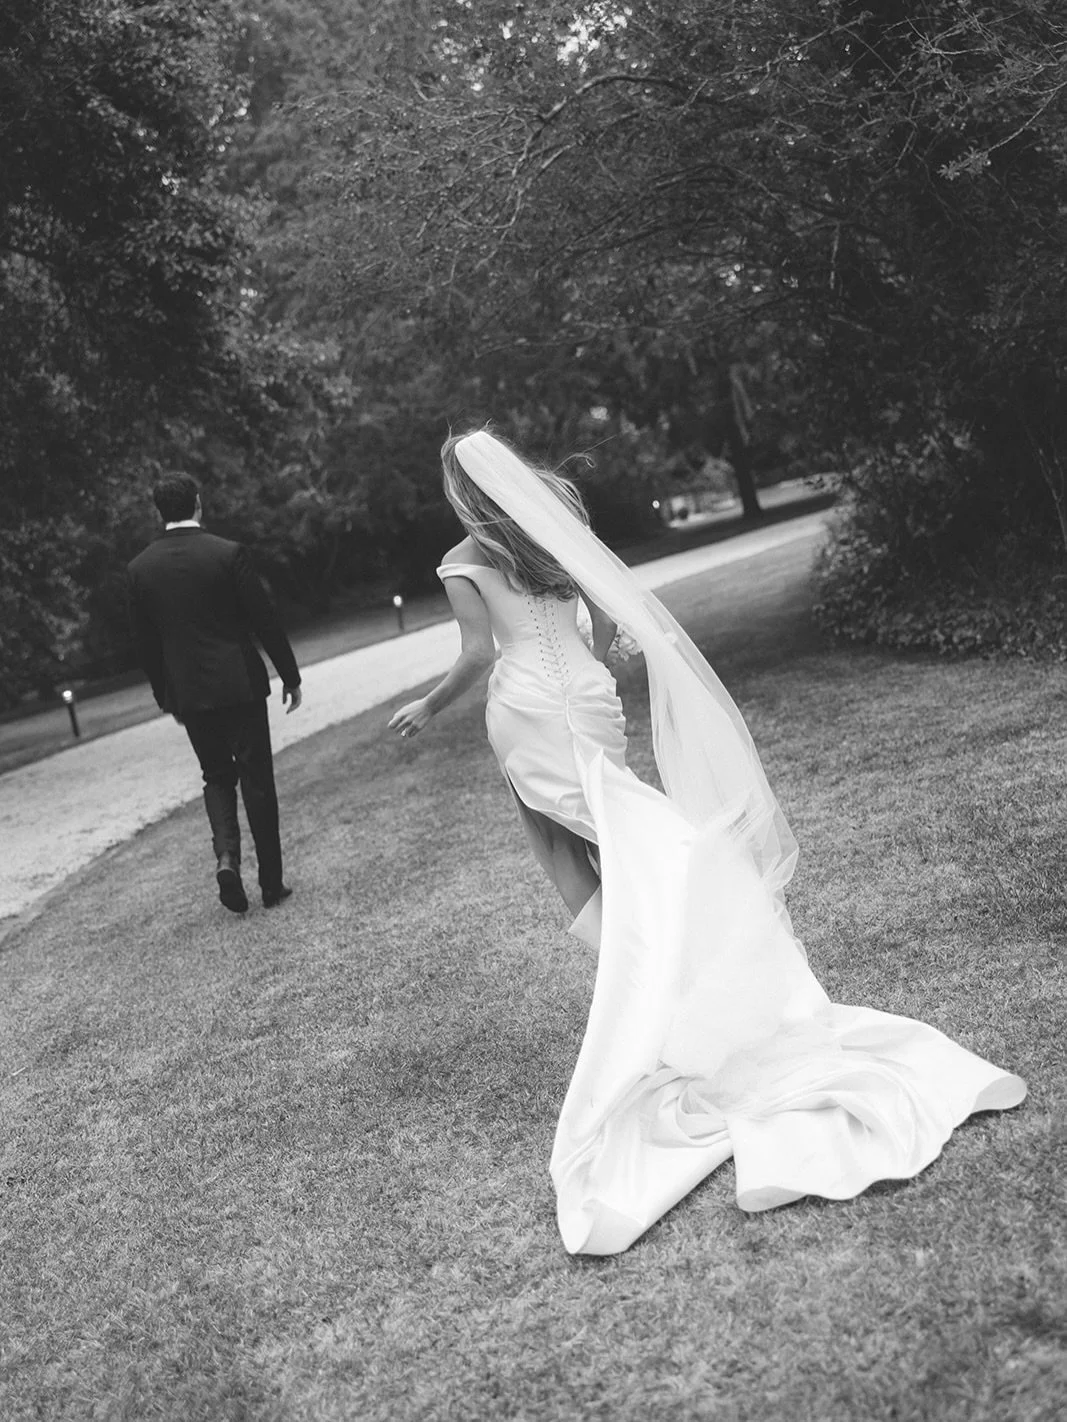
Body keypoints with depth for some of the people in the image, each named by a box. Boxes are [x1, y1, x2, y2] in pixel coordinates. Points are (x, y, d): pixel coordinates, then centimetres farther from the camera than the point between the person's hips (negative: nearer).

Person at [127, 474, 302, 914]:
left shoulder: (139, 568, 0)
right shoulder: (228, 553, -10)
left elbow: (144, 642, 6)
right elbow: (265, 620, -8)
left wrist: (166, 696, 17)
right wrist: (290, 675, 3)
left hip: (188, 694, 3)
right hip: (240, 685, -2)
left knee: (217, 777, 19)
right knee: (257, 781, 6)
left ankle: (226, 856, -4)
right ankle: (271, 884, 12)